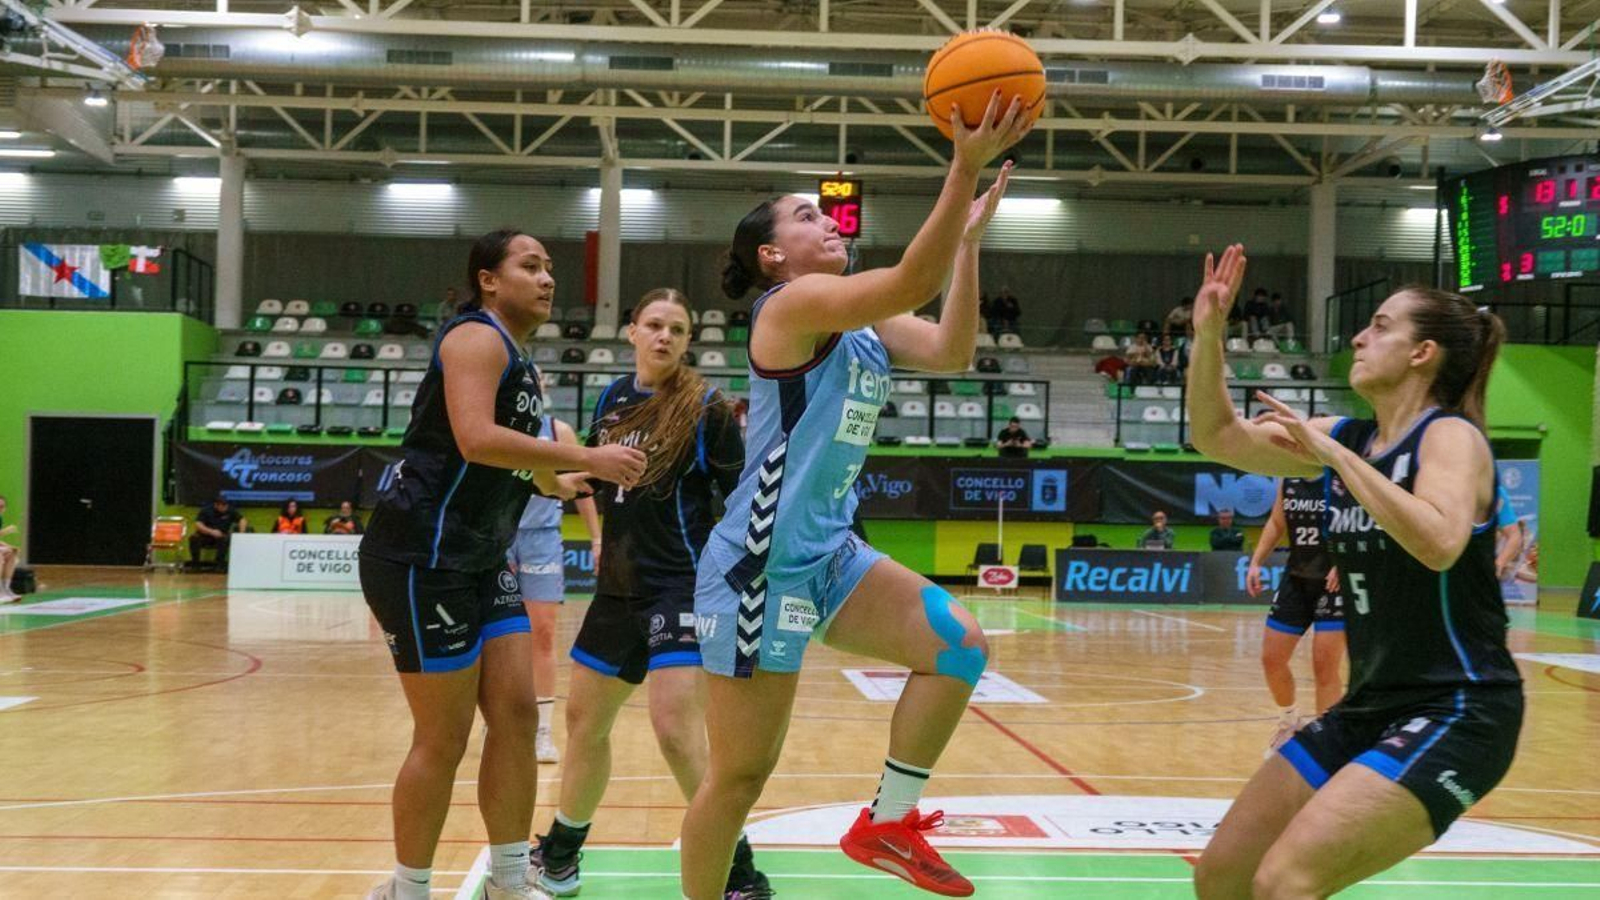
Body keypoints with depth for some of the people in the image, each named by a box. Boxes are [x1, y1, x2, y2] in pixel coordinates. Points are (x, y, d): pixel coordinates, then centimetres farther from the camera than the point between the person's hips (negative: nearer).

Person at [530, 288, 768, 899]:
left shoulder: (706, 409, -9)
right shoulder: (612, 399, 8)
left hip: (682, 585, -7)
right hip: (619, 586, 7)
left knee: (677, 734, -17)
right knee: (583, 720, 17)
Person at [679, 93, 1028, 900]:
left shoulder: (865, 327, 14)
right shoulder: (794, 303, -12)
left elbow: (952, 353, 4)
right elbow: (913, 281, -25)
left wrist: (969, 238, 2)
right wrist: (966, 165, -26)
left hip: (828, 554, 9)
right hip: (761, 563, -9)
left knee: (958, 645, -1)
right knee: (741, 772, -1)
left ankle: (886, 824, 12)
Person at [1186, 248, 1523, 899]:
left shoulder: (1450, 435, -12)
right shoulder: (1347, 438, 9)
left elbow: (1439, 544, -31)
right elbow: (1217, 437, 11)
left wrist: (1333, 455, -26)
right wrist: (1208, 334, -1)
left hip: (1456, 712, -8)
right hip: (1370, 707, 8)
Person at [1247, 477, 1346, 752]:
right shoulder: (1288, 480, 3)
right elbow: (1276, 523, 17)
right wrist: (1256, 561, 7)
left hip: (1334, 582, -6)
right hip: (1296, 578, 6)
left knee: (1324, 666, -6)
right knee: (1272, 659, 8)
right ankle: (1290, 723, 33)